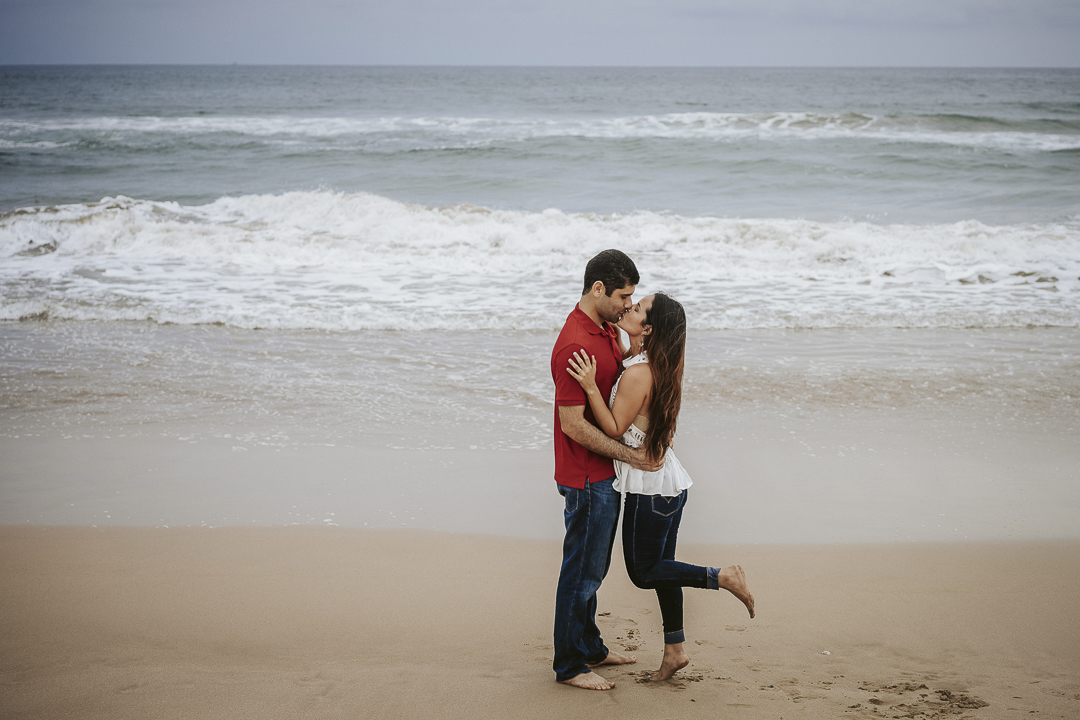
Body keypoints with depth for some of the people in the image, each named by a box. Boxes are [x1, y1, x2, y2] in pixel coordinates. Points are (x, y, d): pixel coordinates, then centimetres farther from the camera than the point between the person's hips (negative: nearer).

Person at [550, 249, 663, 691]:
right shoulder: (575, 346, -25)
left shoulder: (606, 329, 7)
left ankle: (589, 647, 34)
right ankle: (569, 666, 13)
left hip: (605, 472, 10)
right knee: (582, 570, 1)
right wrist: (628, 455, -21)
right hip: (586, 477, -10)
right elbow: (573, 425, -25)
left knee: (593, 567, 21)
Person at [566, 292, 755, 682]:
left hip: (651, 487, -9)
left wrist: (591, 387, -27)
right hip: (667, 480, 9)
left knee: (644, 572, 5)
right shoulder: (657, 365, 4)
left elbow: (614, 430, -21)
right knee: (660, 565, 16)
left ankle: (723, 577, 2)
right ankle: (675, 649, 24)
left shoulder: (637, 374, -25)